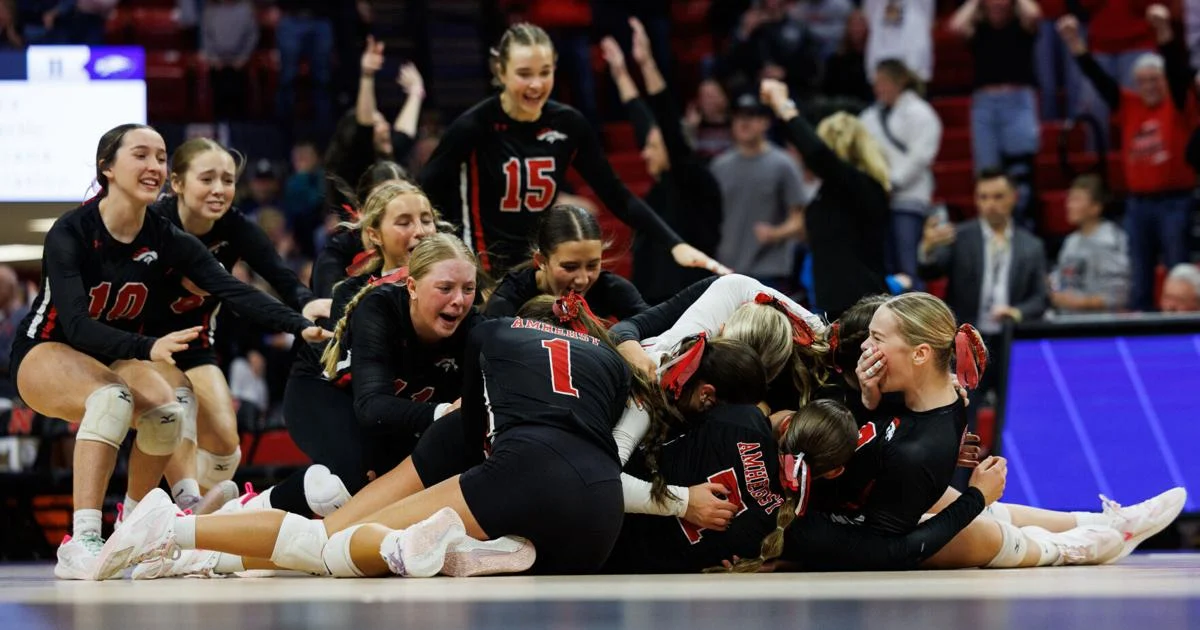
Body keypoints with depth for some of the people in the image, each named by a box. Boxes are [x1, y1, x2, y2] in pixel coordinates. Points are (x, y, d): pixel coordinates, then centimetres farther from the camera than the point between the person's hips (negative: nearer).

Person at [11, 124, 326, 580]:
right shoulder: (71, 232, -23)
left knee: (167, 411, -25)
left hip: (116, 358, 5)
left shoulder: (166, 240, -10)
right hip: (45, 354, -5)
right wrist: (148, 348, -51)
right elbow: (74, 324, -34)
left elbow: (235, 291, -20)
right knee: (113, 396, -35)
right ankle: (81, 545, -40)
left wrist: (300, 326, -38)